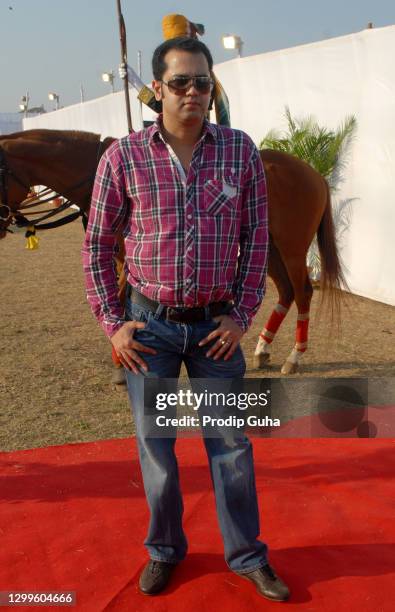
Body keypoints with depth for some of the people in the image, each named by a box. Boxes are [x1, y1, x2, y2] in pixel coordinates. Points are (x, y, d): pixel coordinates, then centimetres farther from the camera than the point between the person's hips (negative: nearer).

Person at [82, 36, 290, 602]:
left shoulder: (240, 150, -2)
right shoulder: (123, 156, -6)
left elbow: (257, 237, 2)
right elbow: (97, 243, 0)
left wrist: (242, 315, -2)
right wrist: (112, 323, -3)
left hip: (216, 326, 1)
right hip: (149, 326, 0)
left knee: (231, 444, 11)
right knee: (155, 444, 13)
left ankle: (247, 556, 32)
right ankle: (164, 550, 36)